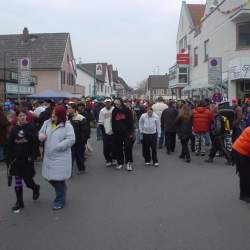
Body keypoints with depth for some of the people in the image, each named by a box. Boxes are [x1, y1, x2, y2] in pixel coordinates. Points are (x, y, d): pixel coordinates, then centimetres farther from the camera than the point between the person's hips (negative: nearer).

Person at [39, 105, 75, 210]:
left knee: (59, 179, -1)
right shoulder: (47, 123, 7)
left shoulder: (67, 126, -12)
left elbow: (71, 140, -19)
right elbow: (41, 132, 19)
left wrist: (57, 147, -21)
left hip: (61, 157, -6)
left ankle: (60, 201, 17)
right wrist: (41, 135, -5)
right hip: (49, 156, 7)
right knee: (50, 177, 14)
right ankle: (62, 189, 42)